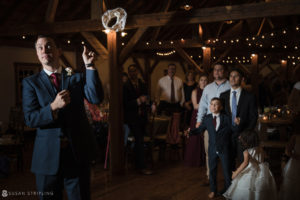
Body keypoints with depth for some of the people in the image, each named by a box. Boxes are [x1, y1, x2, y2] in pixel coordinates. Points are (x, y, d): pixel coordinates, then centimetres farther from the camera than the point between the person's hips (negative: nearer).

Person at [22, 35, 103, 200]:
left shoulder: (77, 78, 7)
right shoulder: (30, 82, 3)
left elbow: (96, 98, -10)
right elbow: (30, 118, -7)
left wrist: (89, 66, -16)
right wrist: (53, 107, -24)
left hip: (78, 154, 1)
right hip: (47, 154, 0)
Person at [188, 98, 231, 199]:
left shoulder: (226, 118, -5)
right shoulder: (207, 118, 3)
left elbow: (232, 129, -4)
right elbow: (200, 129, 5)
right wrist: (191, 131, -9)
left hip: (224, 149, -2)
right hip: (212, 149, 3)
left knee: (226, 169, 8)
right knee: (212, 170, 11)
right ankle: (213, 190, 27)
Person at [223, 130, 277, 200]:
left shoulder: (246, 152, -17)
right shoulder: (260, 149, 0)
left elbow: (245, 163, -33)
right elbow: (263, 156, 20)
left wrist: (236, 172, -31)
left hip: (251, 172, -5)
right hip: (262, 172, 6)